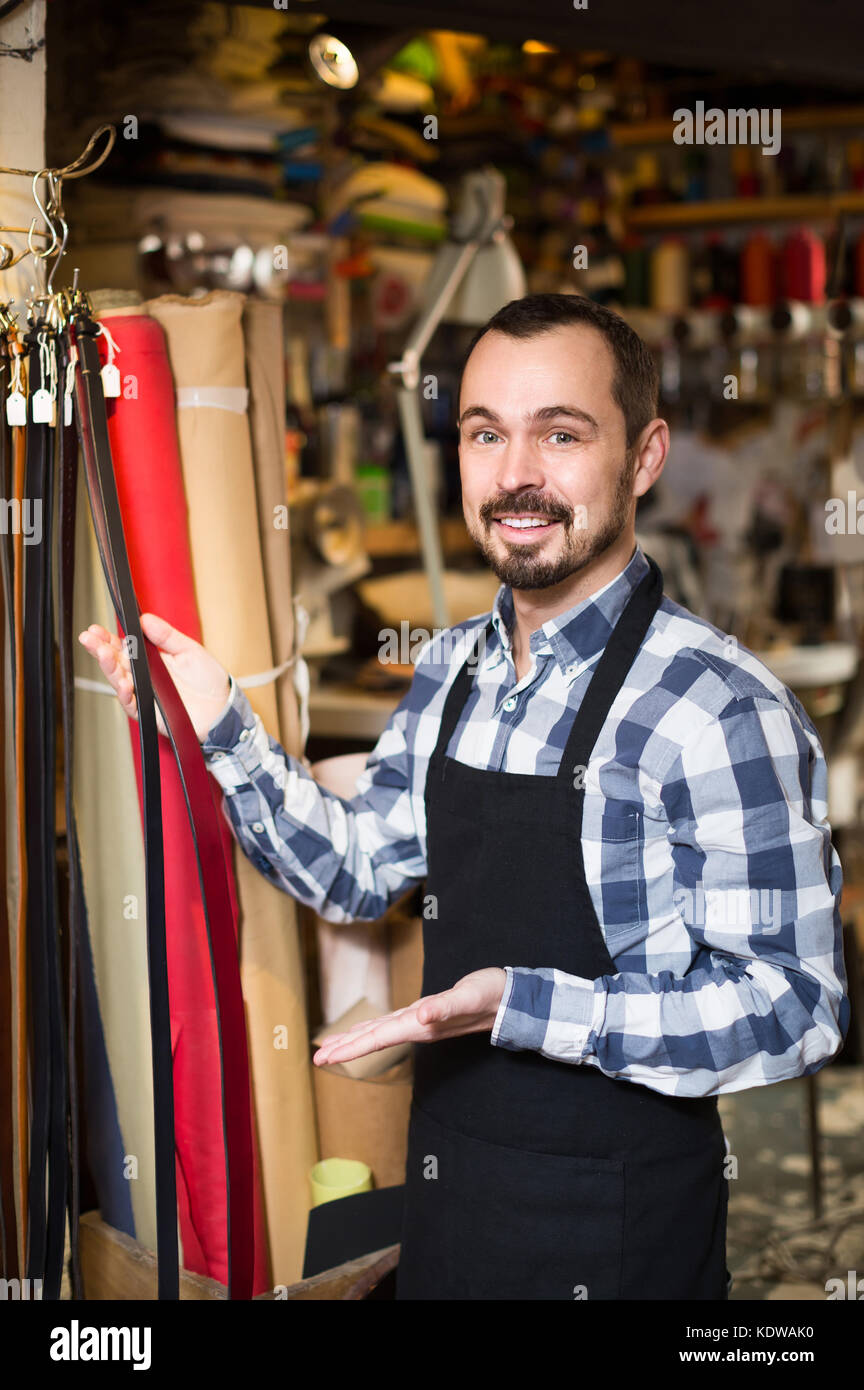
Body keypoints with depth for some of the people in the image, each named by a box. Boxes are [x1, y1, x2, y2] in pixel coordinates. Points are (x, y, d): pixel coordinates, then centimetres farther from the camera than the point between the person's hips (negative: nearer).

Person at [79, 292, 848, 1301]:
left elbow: (793, 1009, -21)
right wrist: (220, 729, -1)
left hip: (617, 1230, -6)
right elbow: (357, 870, 11)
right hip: (442, 1185, 6)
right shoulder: (451, 671, 1)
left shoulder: (722, 710, -22)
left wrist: (523, 1006, -29)